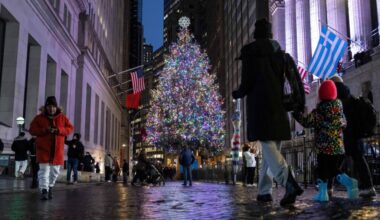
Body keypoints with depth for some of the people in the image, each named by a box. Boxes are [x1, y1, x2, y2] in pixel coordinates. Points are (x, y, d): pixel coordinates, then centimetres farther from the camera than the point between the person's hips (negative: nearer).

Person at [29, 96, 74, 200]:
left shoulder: (62, 118, 4)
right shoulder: (39, 117, 2)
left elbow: (70, 128, 2)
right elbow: (32, 129, 0)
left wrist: (59, 130, -17)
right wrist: (44, 130, -18)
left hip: (57, 150, 2)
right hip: (43, 149, -2)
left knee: (55, 171, 11)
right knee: (44, 170, -10)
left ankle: (50, 187, 32)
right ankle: (44, 191, -13)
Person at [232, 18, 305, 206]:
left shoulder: (250, 52, -1)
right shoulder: (281, 53, 17)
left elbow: (247, 83, -7)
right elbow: (295, 78, 10)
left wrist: (236, 94, 12)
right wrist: (299, 103, 14)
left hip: (260, 107, -6)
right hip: (279, 108, 6)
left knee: (269, 148, -11)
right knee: (272, 148, 12)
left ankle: (289, 182, -31)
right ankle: (264, 191, 16)